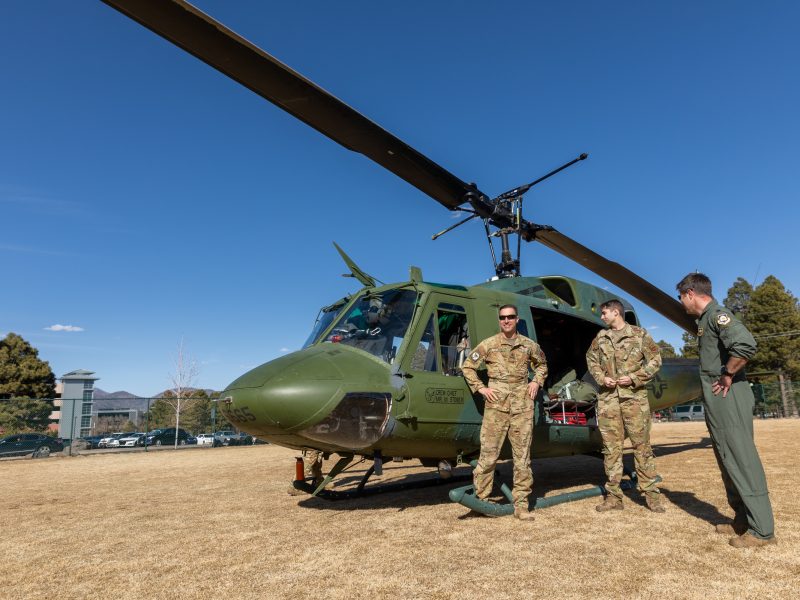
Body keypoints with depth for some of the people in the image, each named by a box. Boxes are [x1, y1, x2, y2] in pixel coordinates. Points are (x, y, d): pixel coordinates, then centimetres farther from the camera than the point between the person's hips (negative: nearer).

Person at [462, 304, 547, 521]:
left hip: (522, 405, 3)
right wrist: (480, 388, -2)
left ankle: (521, 505, 14)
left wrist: (537, 381, 9)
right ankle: (480, 499, 12)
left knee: (522, 456, 6)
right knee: (489, 454, -1)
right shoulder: (488, 344, 2)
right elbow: (467, 366, 7)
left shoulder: (529, 345, 9)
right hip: (496, 404, -2)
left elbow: (542, 364, 27)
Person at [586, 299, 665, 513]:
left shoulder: (639, 334, 0)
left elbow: (655, 360, 1)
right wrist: (601, 377, 0)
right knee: (611, 446, 5)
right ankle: (613, 496, 12)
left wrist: (634, 377, -9)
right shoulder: (601, 337, 10)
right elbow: (591, 359, 18)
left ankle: (651, 493, 12)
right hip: (608, 398, 3)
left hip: (634, 397, -3)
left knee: (642, 445, 1)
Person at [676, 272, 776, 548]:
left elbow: (746, 344, -28)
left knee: (742, 460, -5)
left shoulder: (717, 314, -12)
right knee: (729, 462, 14)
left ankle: (762, 529, 2)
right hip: (717, 402, 10)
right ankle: (743, 521, 24)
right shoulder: (706, 320, 18)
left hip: (728, 398, -10)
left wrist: (728, 376, -18)